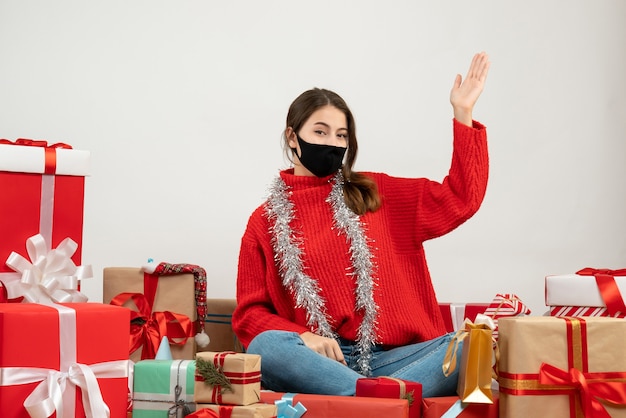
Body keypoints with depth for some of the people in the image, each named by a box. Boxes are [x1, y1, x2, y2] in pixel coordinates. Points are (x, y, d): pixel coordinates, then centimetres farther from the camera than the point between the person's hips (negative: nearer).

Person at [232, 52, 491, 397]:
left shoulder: (376, 194, 16)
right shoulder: (266, 221, 12)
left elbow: (459, 199, 14)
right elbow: (250, 314, 10)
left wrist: (463, 115, 7)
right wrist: (302, 337, -10)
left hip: (391, 356, 2)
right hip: (315, 358, -2)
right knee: (265, 346, -36)